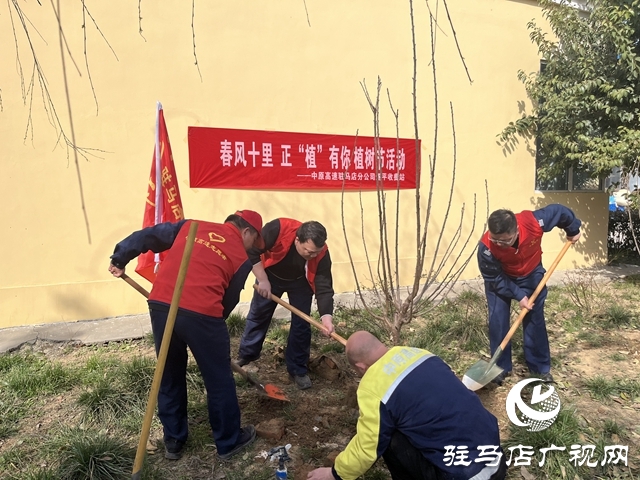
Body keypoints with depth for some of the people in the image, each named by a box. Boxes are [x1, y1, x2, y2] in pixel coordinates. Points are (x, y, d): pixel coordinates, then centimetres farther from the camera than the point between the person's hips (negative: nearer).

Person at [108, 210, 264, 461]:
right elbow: (229, 300, 11)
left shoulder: (191, 225, 18)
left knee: (170, 378, 22)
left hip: (160, 306, 5)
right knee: (219, 381, 16)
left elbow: (147, 236, 14)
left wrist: (119, 259, 20)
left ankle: (173, 441, 37)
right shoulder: (242, 258, 9)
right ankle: (229, 441, 32)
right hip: (201, 314, -4)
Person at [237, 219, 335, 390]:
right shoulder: (278, 229, -40)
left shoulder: (321, 254, -34)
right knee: (258, 315, 12)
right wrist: (263, 280, -28)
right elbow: (252, 251, -28)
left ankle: (298, 369, 13)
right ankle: (245, 356, 33)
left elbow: (324, 287, -34)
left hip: (300, 281, 0)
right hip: (271, 275, 0)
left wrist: (326, 316, -48)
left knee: (301, 323, -4)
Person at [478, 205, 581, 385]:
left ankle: (540, 367, 19)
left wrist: (573, 230, 1)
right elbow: (494, 278, -24)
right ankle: (500, 367, 10)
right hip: (500, 279, -1)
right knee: (497, 320, -6)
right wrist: (518, 295, -25)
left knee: (534, 319, 4)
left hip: (531, 274, 2)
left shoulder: (534, 222, -37)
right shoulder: (487, 246, -38)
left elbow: (560, 211, -16)